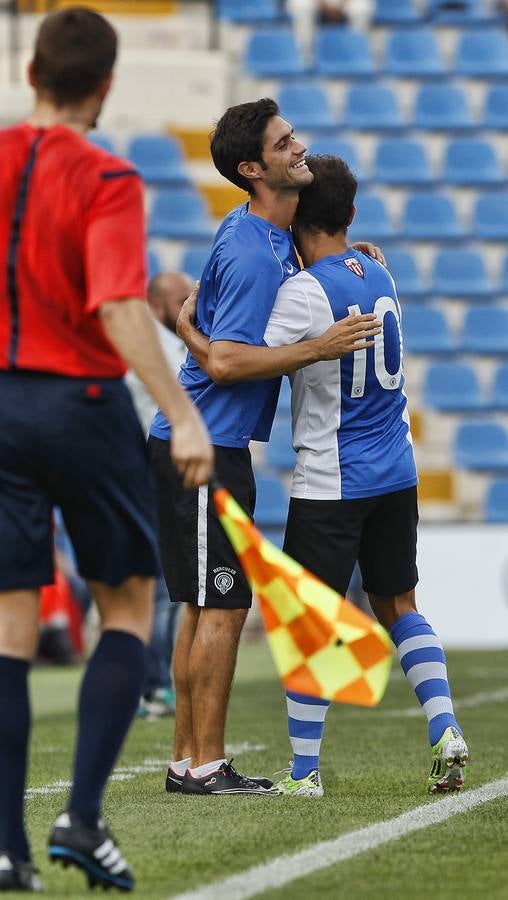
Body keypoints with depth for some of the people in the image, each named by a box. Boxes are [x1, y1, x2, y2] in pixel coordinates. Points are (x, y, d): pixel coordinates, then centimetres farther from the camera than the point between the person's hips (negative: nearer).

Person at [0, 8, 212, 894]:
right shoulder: (105, 181, -11)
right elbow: (120, 311, -23)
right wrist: (183, 417, -26)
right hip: (83, 403, -4)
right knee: (128, 605, 11)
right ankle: (83, 815, -1)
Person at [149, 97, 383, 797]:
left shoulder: (272, 236, 10)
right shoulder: (253, 253, -19)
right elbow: (224, 362, -24)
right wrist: (320, 348, -24)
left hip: (209, 444, 10)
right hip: (204, 449, -10)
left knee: (206, 608, 12)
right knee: (222, 608, -7)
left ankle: (187, 760, 16)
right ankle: (206, 765, -4)